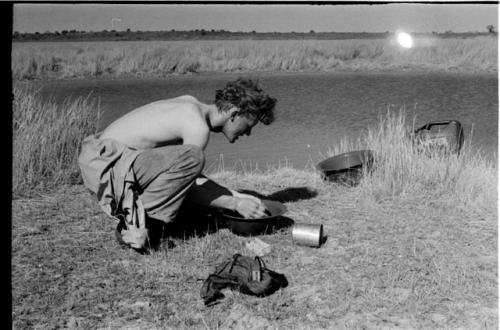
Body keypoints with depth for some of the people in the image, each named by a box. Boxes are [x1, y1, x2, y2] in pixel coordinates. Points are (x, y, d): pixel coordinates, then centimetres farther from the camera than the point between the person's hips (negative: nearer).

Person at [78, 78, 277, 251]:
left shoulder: (191, 104, 11)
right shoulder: (198, 126, -18)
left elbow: (193, 178, 16)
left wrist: (236, 196, 14)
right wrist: (236, 205, -5)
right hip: (104, 163, -10)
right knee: (191, 158, -27)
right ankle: (135, 220, -15)